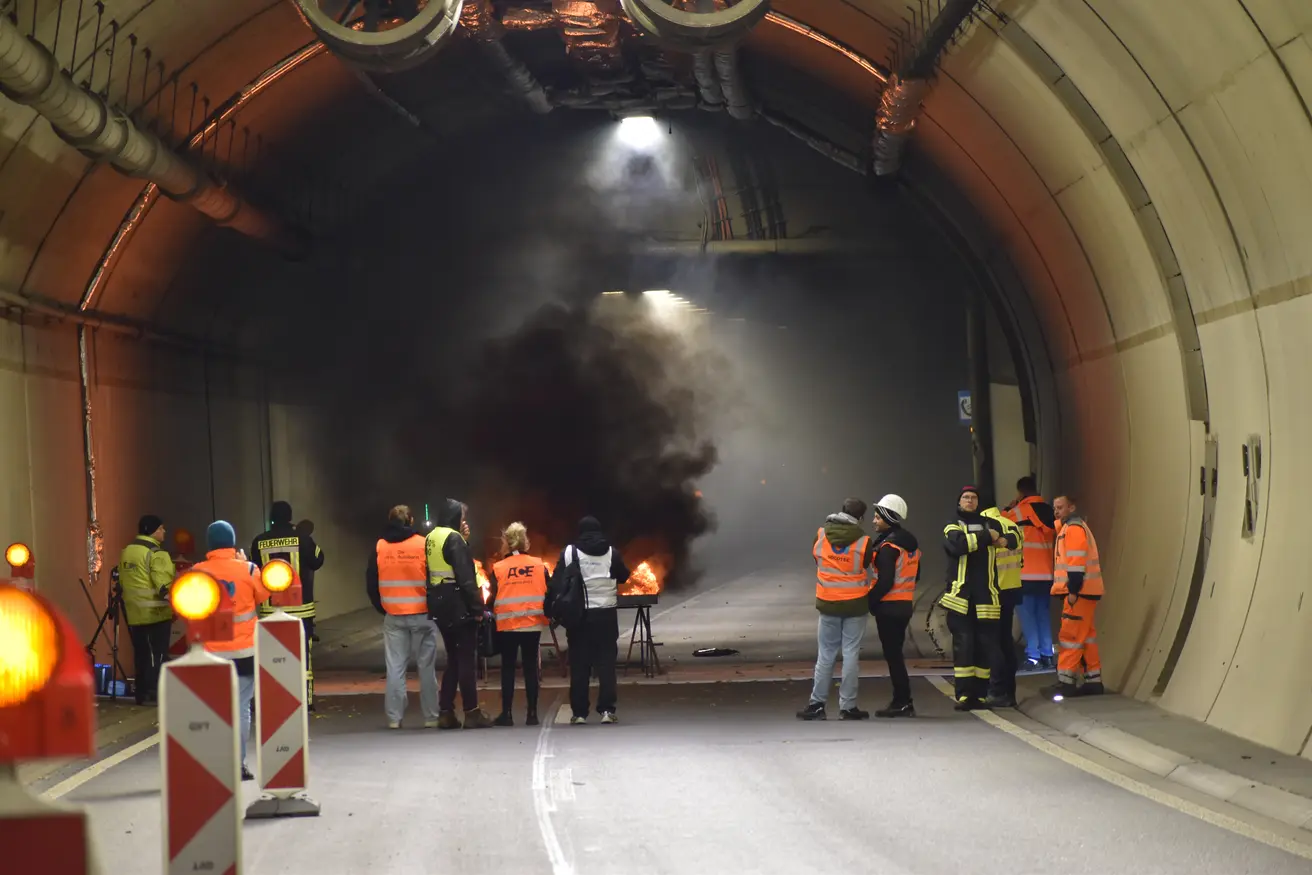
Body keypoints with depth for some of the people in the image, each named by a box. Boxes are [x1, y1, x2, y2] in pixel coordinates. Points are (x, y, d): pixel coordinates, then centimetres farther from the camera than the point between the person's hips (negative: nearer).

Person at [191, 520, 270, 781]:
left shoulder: (197, 571, -6)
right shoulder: (248, 569, -8)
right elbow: (262, 595, 10)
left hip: (211, 651, 1)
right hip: (245, 650, -1)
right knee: (241, 706, 7)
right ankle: (238, 763, 4)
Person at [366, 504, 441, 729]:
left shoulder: (379, 548, 1)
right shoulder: (424, 545, -6)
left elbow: (371, 584, 5)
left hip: (393, 616, 2)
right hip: (422, 615, -2)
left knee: (395, 667, 5)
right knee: (426, 666, 5)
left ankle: (394, 717, 3)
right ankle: (431, 716, 6)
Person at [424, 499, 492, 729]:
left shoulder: (431, 538, 13)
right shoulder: (453, 538, -14)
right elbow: (466, 577, -19)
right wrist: (477, 607, -15)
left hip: (440, 606, 8)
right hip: (458, 606, -8)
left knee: (453, 658, 14)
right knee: (467, 659, -2)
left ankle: (446, 712, 11)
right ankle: (471, 712, -1)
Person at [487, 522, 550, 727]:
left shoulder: (497, 569, -4)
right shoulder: (539, 565, 2)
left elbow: (493, 599, -4)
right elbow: (549, 594, 3)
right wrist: (548, 615, 17)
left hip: (506, 625, -1)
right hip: (533, 623, 1)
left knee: (508, 667, 8)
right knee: (530, 666, 8)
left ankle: (506, 713, 7)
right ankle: (532, 713, 6)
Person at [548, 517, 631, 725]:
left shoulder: (569, 553, -1)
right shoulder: (611, 553, 0)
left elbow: (556, 583, -4)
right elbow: (624, 576, 13)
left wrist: (550, 610, -1)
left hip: (578, 616, 0)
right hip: (605, 615, 0)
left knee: (579, 665, 5)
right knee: (606, 663, 3)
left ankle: (579, 712, 6)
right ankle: (607, 710, -3)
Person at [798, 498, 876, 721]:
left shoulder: (820, 535, -5)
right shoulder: (863, 542, -12)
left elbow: (816, 560, 6)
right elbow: (866, 569, -2)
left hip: (827, 603, 2)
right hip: (855, 603, -2)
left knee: (825, 655, 10)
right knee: (851, 655, 3)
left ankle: (817, 704, 9)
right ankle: (847, 707, 4)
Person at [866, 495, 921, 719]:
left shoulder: (888, 546, -16)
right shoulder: (911, 543, 13)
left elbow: (885, 581, -22)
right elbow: (915, 576, 19)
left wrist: (870, 600, -14)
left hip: (889, 607, -9)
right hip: (906, 605, 9)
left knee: (892, 654, -5)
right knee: (895, 653, 15)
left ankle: (903, 702, -6)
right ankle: (901, 701, 16)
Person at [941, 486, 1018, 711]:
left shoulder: (990, 524, 17)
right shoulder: (953, 527, 6)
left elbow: (1014, 537, 21)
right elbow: (958, 543, -15)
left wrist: (1004, 540, -2)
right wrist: (987, 537, -8)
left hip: (986, 597, 3)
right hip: (960, 597, -3)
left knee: (986, 646, 1)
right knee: (963, 646, -7)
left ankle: (980, 694, 7)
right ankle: (963, 695, -5)